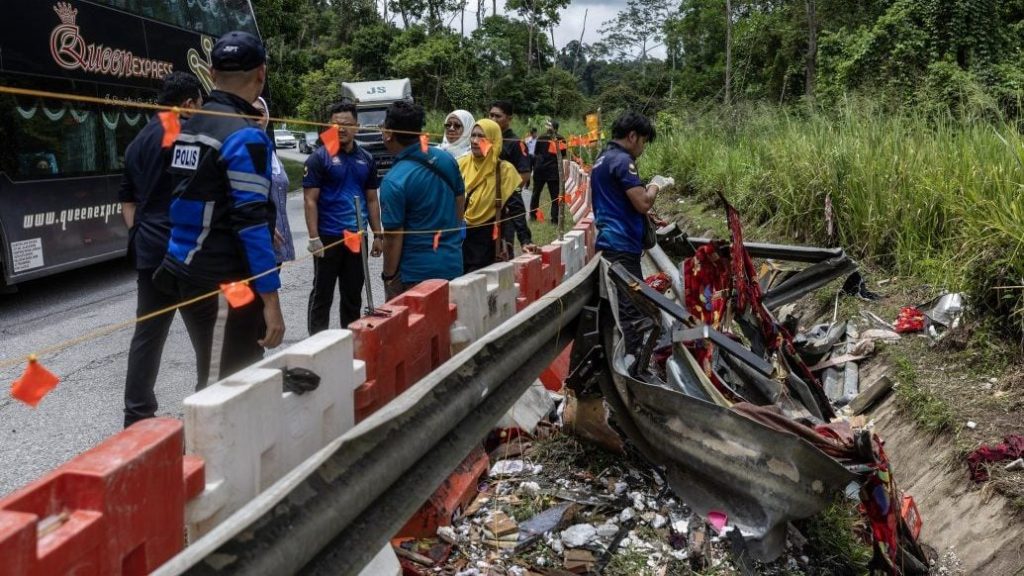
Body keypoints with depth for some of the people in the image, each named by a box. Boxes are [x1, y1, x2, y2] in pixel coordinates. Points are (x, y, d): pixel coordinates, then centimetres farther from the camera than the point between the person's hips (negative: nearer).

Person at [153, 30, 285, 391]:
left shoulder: (190, 127, 11)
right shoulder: (244, 135, -15)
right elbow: (251, 223, -19)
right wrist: (270, 299, -17)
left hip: (187, 270, 9)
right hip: (223, 282, -9)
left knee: (243, 373, 18)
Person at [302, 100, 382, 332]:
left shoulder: (367, 159, 9)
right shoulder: (319, 158, -5)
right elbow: (310, 201, -8)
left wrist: (377, 235, 8)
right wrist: (314, 238, -15)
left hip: (357, 237, 5)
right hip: (328, 237, -4)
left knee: (353, 296, 13)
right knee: (322, 295, 4)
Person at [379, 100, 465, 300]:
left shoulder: (394, 181, -20)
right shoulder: (447, 159, -1)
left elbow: (393, 237, -16)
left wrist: (388, 277, -5)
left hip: (415, 274, -6)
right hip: (453, 264, 7)